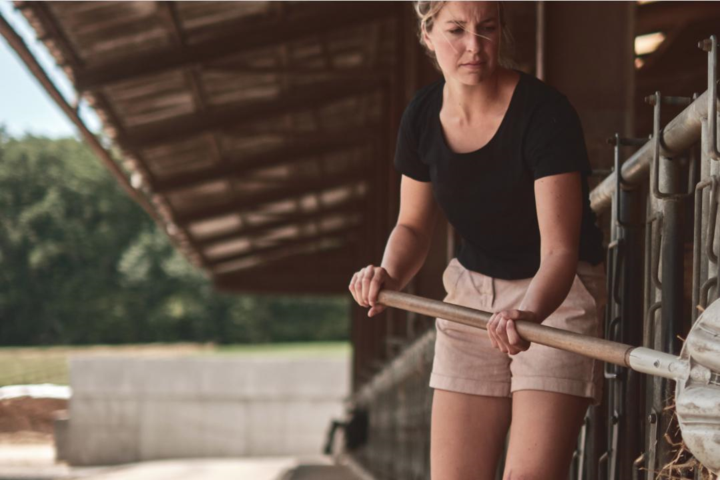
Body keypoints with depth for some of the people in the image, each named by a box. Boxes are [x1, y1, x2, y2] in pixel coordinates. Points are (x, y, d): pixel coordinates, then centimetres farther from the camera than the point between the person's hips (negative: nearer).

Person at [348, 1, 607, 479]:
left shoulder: (545, 112, -23)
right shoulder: (423, 117, -6)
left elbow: (558, 250, -29)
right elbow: (414, 225, 9)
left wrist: (530, 313, -49)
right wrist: (390, 275, -13)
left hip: (557, 295, -5)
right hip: (472, 292, 5)